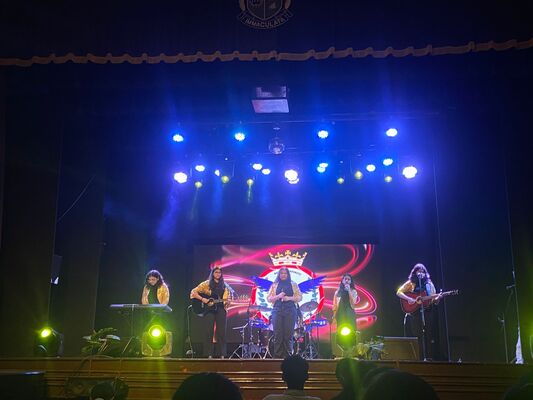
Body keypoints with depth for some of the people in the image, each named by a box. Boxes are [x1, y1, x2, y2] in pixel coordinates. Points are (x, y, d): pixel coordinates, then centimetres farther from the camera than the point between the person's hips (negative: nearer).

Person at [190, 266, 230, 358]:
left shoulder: (224, 286, 13)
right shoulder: (206, 284, 3)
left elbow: (226, 299, 10)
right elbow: (193, 292, -1)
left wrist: (227, 302, -12)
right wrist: (202, 299, -12)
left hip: (220, 309, 3)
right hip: (209, 309, -3)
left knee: (221, 331, -1)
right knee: (209, 331, -6)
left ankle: (221, 354, 4)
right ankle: (209, 354, -2)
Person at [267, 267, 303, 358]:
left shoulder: (293, 285, 13)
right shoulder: (274, 285, 15)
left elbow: (299, 297, 6)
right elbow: (269, 298, 9)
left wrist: (289, 298, -10)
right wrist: (278, 296, -9)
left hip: (290, 311, -1)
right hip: (277, 311, 1)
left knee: (288, 335, -5)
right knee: (278, 335, -4)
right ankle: (277, 356, -1)